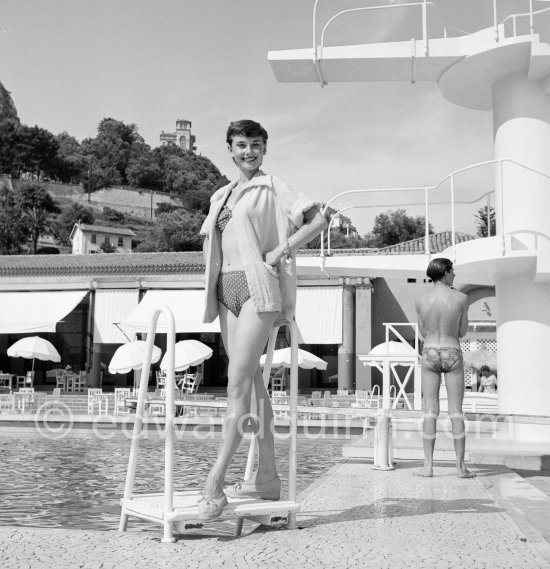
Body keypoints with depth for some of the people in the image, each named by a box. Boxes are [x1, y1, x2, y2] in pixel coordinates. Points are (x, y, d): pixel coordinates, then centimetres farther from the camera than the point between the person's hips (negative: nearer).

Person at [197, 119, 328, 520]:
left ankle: (215, 481, -17)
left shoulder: (273, 188, 3)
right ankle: (268, 477, 12)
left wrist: (281, 251, -9)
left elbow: (318, 221, -4)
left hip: (258, 286, -7)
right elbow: (212, 240, 31)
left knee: (239, 381, -14)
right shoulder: (220, 196, 21)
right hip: (227, 289, 7)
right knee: (252, 381, 6)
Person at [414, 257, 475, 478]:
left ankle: (428, 465, 3)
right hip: (452, 354, -1)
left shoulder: (421, 300, -3)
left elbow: (423, 332, 6)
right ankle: (460, 466, 4)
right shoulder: (461, 298, -8)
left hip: (430, 354, 1)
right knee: (456, 412, 3)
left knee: (430, 411, 4)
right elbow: (461, 332, 2)